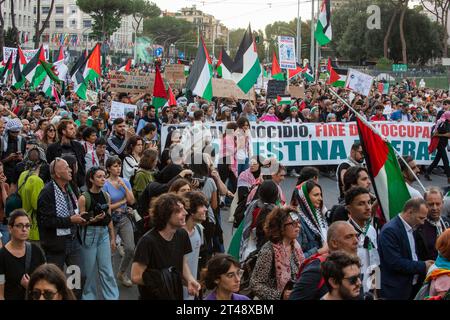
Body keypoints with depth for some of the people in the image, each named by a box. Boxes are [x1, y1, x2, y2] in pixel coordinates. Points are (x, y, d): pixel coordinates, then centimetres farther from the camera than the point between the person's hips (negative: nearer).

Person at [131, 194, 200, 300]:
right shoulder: (148, 241, -24)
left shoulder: (182, 235, -5)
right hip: (152, 297, -6)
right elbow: (135, 277, -22)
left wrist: (190, 279, -11)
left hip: (177, 295, 6)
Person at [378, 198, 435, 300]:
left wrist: (424, 264, 3)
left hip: (413, 287, 9)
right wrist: (423, 266, -17)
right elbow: (395, 263, -23)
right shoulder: (390, 230, -18)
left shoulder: (410, 228, 11)